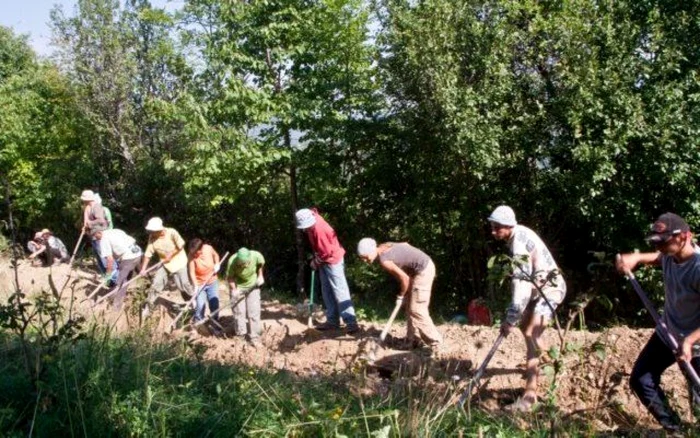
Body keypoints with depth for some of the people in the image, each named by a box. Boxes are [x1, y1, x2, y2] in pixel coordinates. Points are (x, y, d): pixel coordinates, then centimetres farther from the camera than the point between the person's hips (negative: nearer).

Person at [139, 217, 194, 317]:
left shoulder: (172, 232, -24)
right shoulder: (152, 237, -12)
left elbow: (181, 246, -17)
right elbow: (148, 254, -12)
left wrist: (171, 255, -18)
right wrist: (143, 268, -17)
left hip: (178, 262, -3)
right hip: (164, 264, 3)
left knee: (184, 284, -2)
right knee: (156, 284, -2)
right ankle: (147, 308, 8)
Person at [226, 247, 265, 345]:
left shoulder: (256, 256, -29)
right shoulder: (232, 262, -31)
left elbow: (261, 263, -4)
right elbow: (229, 277, -17)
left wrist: (260, 276, -1)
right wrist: (234, 289, -28)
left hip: (253, 286, 1)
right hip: (238, 287, -1)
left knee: (254, 312, -1)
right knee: (239, 312, 3)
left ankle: (254, 337, 7)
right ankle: (241, 336, 15)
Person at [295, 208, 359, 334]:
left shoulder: (319, 229, -29)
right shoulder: (313, 218, -5)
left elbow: (327, 252, -26)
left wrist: (316, 262, -7)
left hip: (333, 261, -9)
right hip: (323, 262, 9)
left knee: (340, 292, -11)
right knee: (327, 292, 12)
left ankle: (351, 322, -11)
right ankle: (332, 320, 19)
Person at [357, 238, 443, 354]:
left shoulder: (384, 260, -23)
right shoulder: (384, 246, 3)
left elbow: (404, 278, -21)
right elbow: (405, 244, 17)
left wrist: (401, 295, -3)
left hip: (423, 270, -10)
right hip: (423, 264, 10)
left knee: (416, 310, -6)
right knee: (410, 306, 16)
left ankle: (435, 343, -1)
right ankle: (413, 340, 24)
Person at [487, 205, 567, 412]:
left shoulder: (519, 244, -27)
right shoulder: (517, 234, 3)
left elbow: (521, 282, -31)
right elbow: (521, 277, 14)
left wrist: (510, 319, -29)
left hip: (549, 288, -10)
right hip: (540, 285, 10)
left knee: (531, 334, -21)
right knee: (524, 324, 24)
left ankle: (530, 394, -25)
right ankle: (538, 360, 50)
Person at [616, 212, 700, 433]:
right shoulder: (669, 256, -7)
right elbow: (655, 257, 20)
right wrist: (636, 258, 1)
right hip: (667, 334, 8)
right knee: (640, 380, 13)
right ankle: (673, 429, 29)